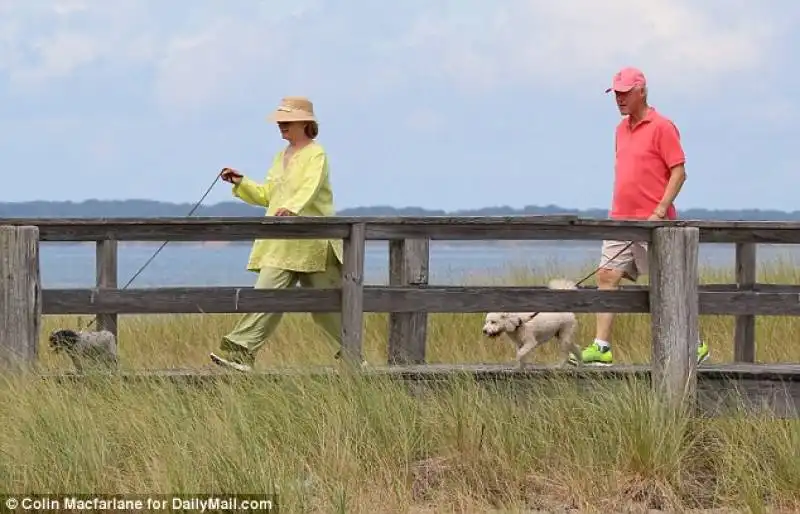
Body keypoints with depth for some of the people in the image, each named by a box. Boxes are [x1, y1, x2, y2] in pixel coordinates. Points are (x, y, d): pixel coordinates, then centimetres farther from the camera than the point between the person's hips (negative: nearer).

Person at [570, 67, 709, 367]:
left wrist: (660, 211, -18)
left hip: (652, 222, -7)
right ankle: (601, 347, -4)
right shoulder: (622, 129, 15)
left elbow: (679, 172, -12)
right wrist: (618, 210, 18)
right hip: (621, 219, 7)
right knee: (607, 276, -3)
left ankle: (694, 345, 11)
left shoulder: (661, 127, -9)